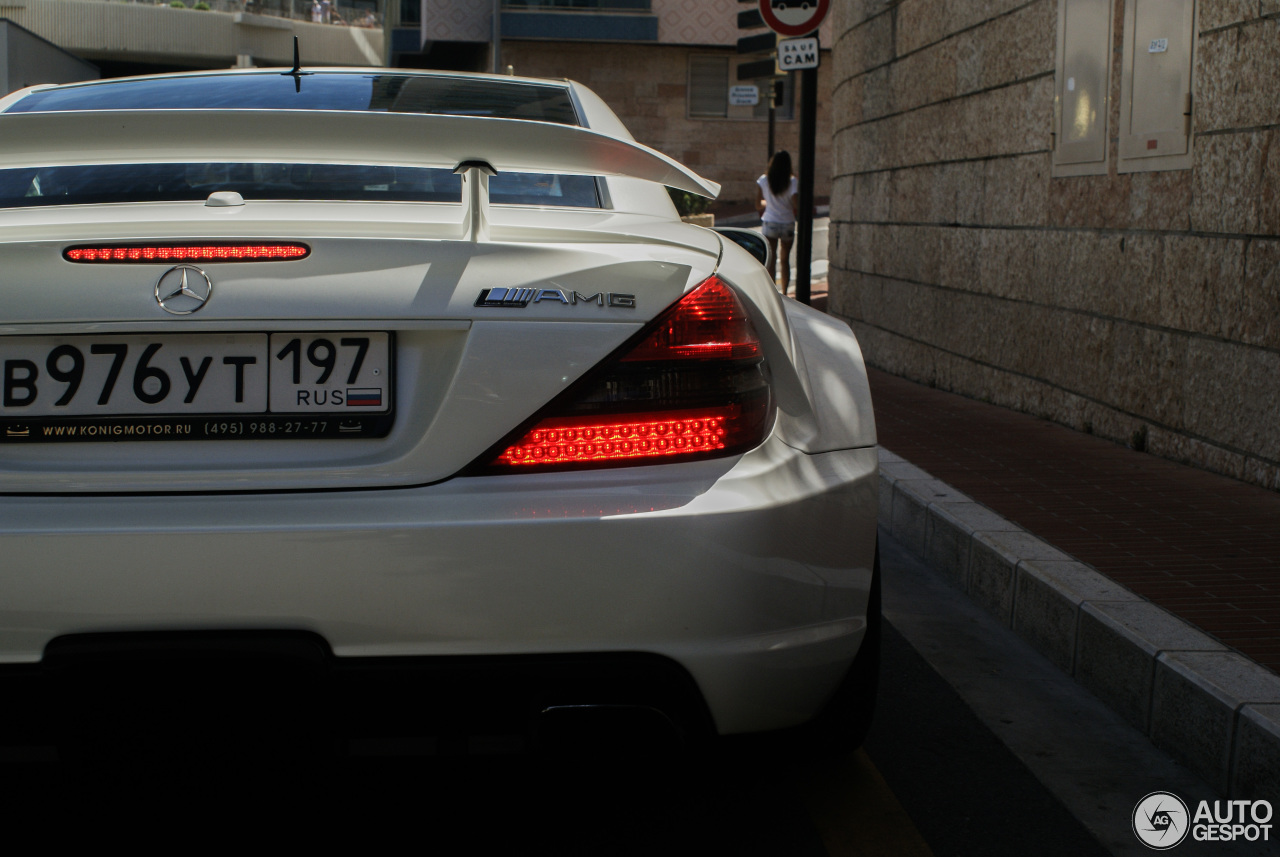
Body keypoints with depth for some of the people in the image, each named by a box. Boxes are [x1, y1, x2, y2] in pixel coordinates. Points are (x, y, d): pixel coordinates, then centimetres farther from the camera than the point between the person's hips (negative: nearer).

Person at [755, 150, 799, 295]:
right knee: (785, 260, 14)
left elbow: (758, 205, 1)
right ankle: (784, 292, 18)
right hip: (788, 224, 0)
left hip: (770, 223, 0)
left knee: (771, 260, 2)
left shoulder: (763, 181, -3)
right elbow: (796, 203, -17)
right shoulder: (792, 182, -8)